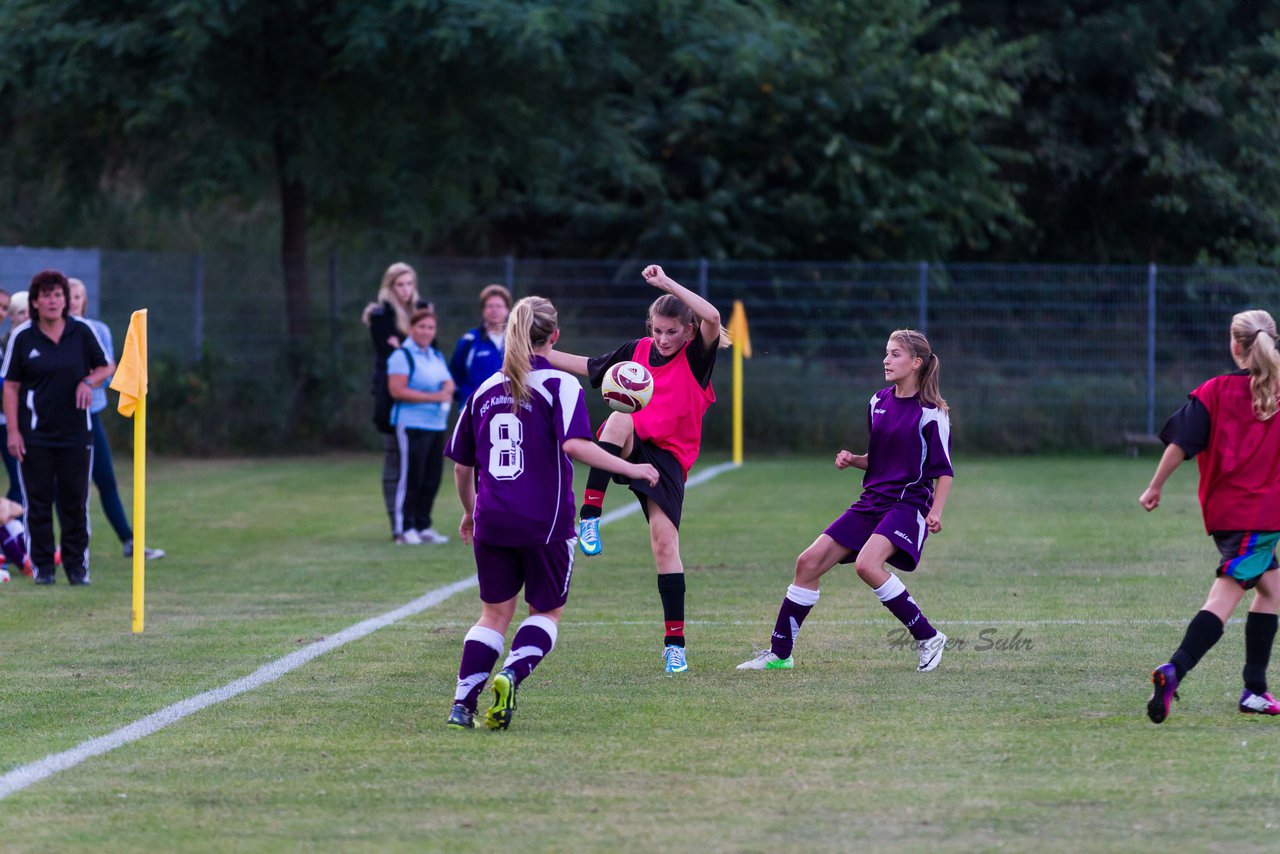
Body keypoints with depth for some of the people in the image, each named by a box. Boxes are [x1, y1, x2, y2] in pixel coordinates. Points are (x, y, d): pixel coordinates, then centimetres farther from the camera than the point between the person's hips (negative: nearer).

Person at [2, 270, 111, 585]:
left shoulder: (82, 332, 2)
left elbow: (105, 368, 13)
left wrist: (89, 382, -10)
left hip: (75, 432, 1)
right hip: (35, 435, -1)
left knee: (75, 501, 3)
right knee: (38, 502, 1)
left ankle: (77, 565, 12)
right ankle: (42, 566, 9)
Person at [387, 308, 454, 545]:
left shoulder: (437, 356, 19)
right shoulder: (402, 356, -7)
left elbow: (448, 383, 19)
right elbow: (396, 390, -16)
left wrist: (447, 390, -8)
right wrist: (433, 397, -18)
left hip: (437, 425, 8)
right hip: (412, 425, -8)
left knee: (432, 478, 7)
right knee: (411, 477, -8)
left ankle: (423, 526, 15)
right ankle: (404, 528, -4)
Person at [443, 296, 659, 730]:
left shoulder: (486, 390, 11)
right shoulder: (560, 385, -4)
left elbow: (461, 466, 16)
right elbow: (574, 444, -21)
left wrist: (470, 512, 31)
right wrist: (631, 469, -16)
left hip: (492, 520, 4)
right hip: (545, 522, -4)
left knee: (495, 613, 15)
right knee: (547, 611, 12)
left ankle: (463, 703, 1)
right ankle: (512, 674, -16)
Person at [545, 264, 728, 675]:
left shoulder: (696, 357, -4)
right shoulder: (637, 350, 9)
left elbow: (712, 318, -25)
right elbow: (588, 366, 24)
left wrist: (667, 284, -27)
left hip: (668, 456, -2)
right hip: (630, 448, 2)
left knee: (665, 541, -12)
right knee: (620, 418, -33)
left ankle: (675, 643, -3)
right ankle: (590, 516, -36)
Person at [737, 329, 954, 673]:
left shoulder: (931, 413, -8)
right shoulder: (878, 403, 11)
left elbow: (944, 471, -7)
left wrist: (935, 512, -18)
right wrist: (853, 460, 3)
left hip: (908, 503, -7)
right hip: (872, 501, 7)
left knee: (867, 564, -31)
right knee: (809, 562, -3)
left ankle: (928, 638, -16)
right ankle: (779, 653, 6)